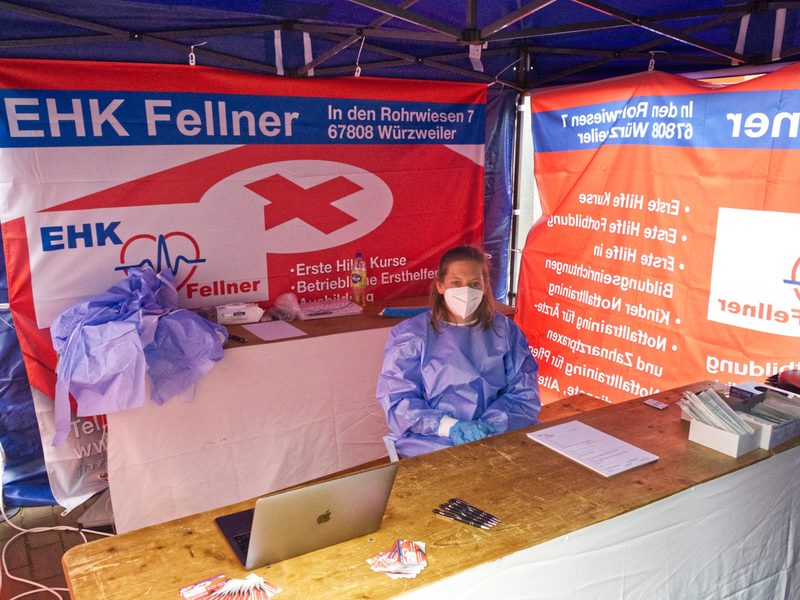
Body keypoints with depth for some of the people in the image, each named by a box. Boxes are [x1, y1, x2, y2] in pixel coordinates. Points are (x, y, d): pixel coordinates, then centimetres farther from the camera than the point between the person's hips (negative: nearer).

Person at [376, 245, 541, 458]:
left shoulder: (505, 330, 11)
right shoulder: (410, 334, 2)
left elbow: (524, 391, 5)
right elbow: (398, 399, -5)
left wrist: (491, 423, -13)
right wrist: (450, 426, -18)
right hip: (434, 437, -3)